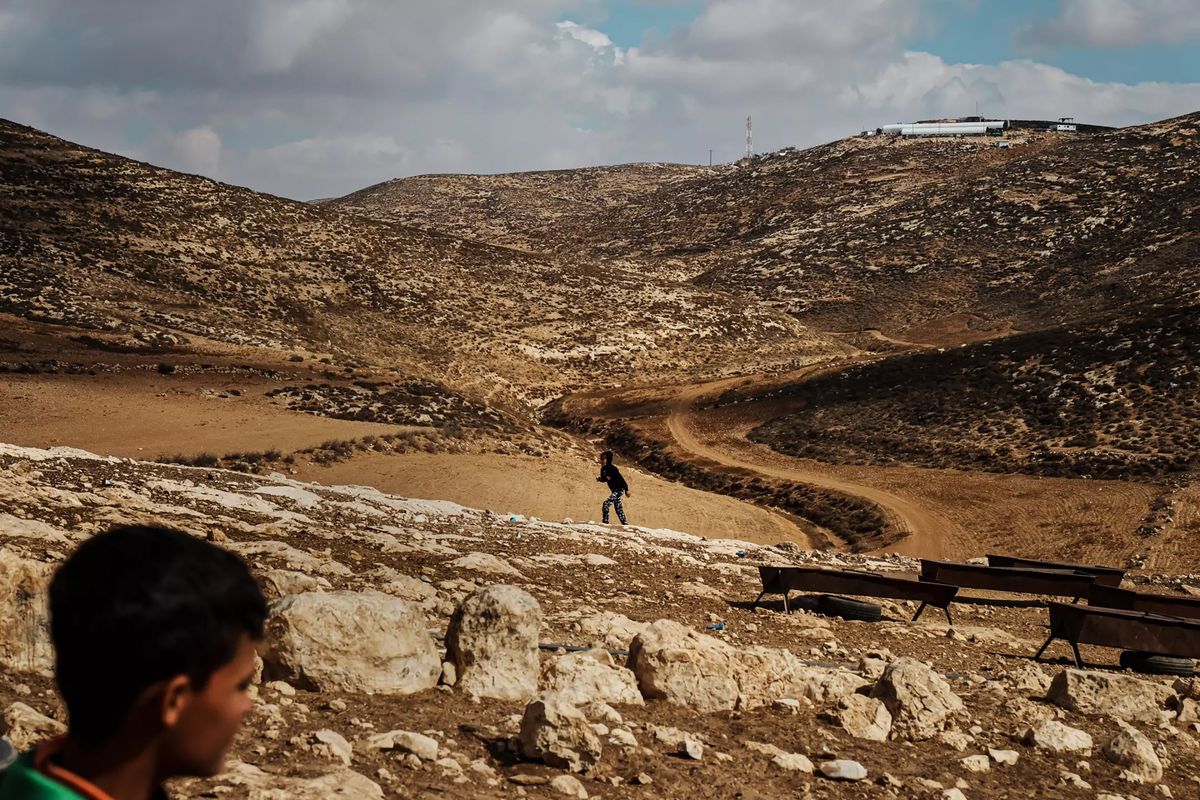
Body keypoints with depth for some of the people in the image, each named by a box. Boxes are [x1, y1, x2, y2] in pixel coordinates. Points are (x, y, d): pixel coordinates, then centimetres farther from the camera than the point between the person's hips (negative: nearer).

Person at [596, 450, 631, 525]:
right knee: (618, 509, 13)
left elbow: (621, 479, -20)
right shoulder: (603, 469, 2)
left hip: (619, 489, -9)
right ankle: (625, 524, 22)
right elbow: (604, 479, 15)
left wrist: (626, 490, -21)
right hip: (614, 490, 9)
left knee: (606, 504, -19)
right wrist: (600, 479, -9)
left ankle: (605, 522, -14)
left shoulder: (612, 468, -21)